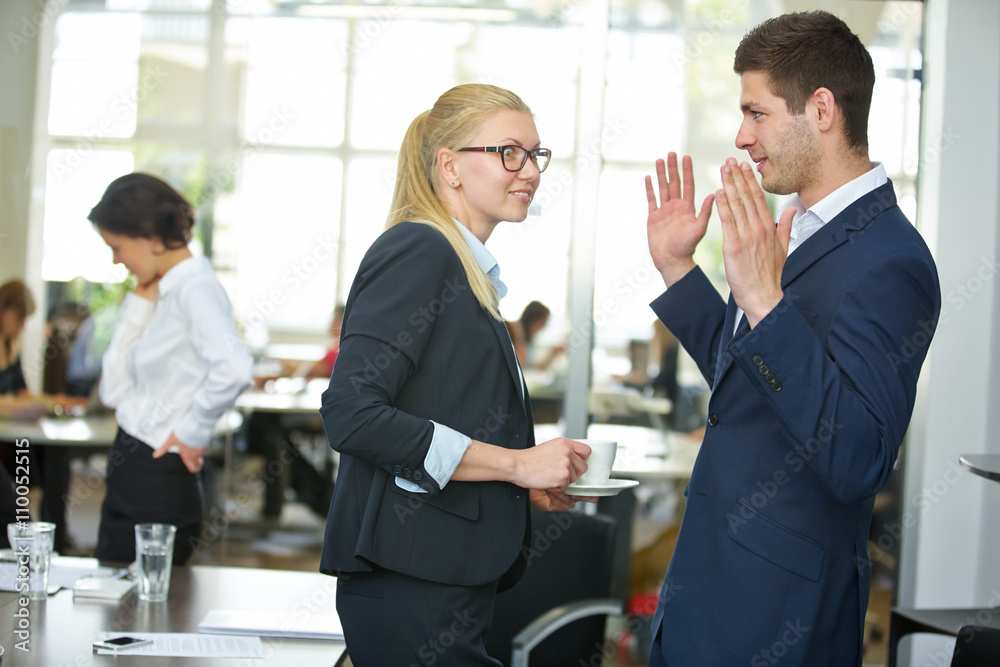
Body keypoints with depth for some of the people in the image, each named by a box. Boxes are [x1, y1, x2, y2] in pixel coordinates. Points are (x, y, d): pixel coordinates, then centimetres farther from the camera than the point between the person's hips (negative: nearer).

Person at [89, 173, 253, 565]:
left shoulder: (195, 288, -14)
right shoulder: (159, 293, 14)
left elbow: (233, 369, -33)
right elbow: (114, 392, 9)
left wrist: (194, 431, -19)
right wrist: (139, 306, 7)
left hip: (159, 483, -9)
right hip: (128, 474, 9)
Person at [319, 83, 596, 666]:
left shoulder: (468, 269, 18)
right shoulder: (417, 251, -10)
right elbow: (352, 414, -21)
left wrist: (532, 487, 10)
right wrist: (516, 464, -17)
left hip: (456, 583, 9)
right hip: (412, 584, -9)